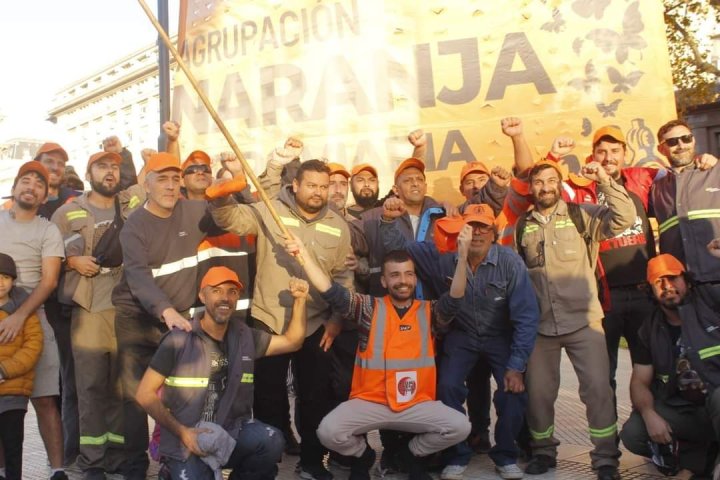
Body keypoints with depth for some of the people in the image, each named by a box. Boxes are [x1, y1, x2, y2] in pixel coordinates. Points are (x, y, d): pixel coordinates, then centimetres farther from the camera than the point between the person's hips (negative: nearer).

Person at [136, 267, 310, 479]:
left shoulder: (244, 336, 3)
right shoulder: (179, 339, -9)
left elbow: (292, 341, 11)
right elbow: (145, 394, -7)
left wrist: (299, 300, -4)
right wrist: (182, 432, -16)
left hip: (230, 432, 3)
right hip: (185, 440, -3)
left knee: (271, 440, -25)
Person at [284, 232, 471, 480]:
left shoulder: (429, 311, 3)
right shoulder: (369, 308, -2)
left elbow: (454, 299, -14)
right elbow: (330, 291, -11)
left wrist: (463, 256, -28)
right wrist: (303, 253, -21)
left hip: (417, 404, 1)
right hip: (370, 402, -1)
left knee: (460, 427, -19)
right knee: (328, 431, -23)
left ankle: (412, 453, 14)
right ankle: (362, 455, 15)